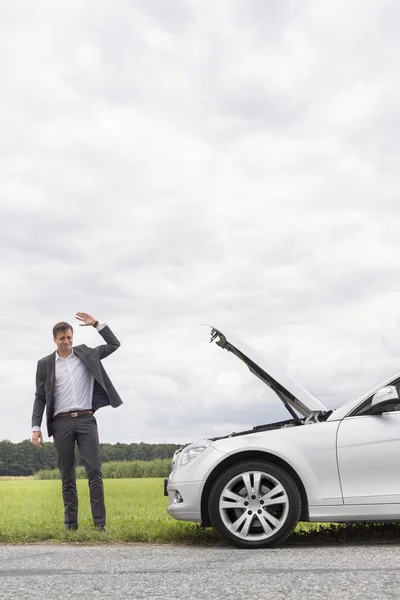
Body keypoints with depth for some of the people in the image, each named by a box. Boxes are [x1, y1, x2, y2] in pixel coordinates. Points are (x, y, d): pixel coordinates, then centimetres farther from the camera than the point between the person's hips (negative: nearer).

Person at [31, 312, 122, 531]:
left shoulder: (86, 354, 10)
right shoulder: (45, 364, 7)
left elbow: (114, 344, 12)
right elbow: (40, 398, 7)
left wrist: (96, 324, 3)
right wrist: (36, 427, -2)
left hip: (86, 420, 0)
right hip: (61, 423, 0)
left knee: (94, 472, -7)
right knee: (67, 478, 5)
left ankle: (100, 523, -6)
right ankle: (70, 524, 11)